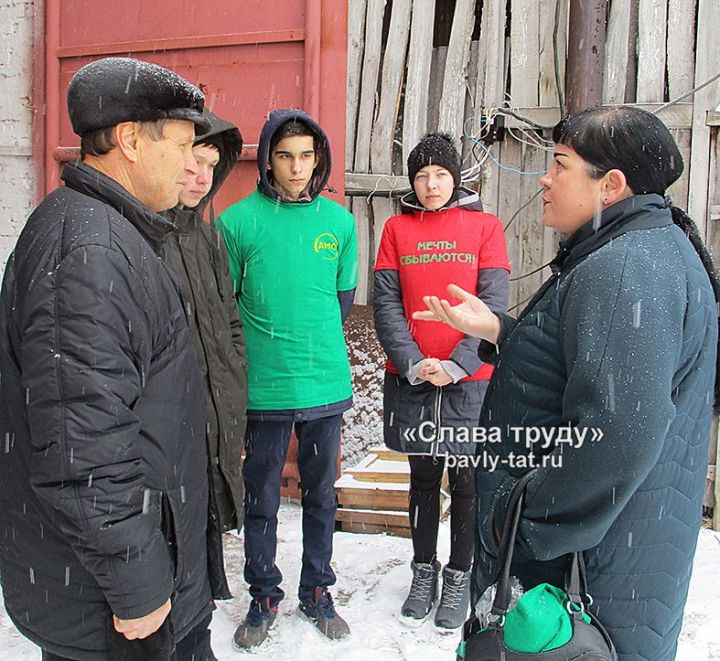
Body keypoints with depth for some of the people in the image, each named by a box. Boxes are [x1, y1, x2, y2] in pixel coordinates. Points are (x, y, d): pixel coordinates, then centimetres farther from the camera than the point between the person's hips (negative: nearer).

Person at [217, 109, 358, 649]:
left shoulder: (339, 221, 2)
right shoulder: (239, 220, -6)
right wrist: (267, 342, 3)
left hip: (327, 383, 2)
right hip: (265, 387, -2)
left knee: (321, 493, 15)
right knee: (262, 498, 11)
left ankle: (317, 591, 33)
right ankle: (264, 596, 31)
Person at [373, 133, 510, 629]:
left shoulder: (485, 226, 2)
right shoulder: (397, 228, 6)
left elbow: (494, 303, -5)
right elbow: (386, 303, 0)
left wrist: (456, 364, -15)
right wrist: (413, 363, -12)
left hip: (469, 379, -1)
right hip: (410, 379, 2)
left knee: (467, 482, 7)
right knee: (423, 478, 14)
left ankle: (459, 577, 26)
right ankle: (424, 571, 30)